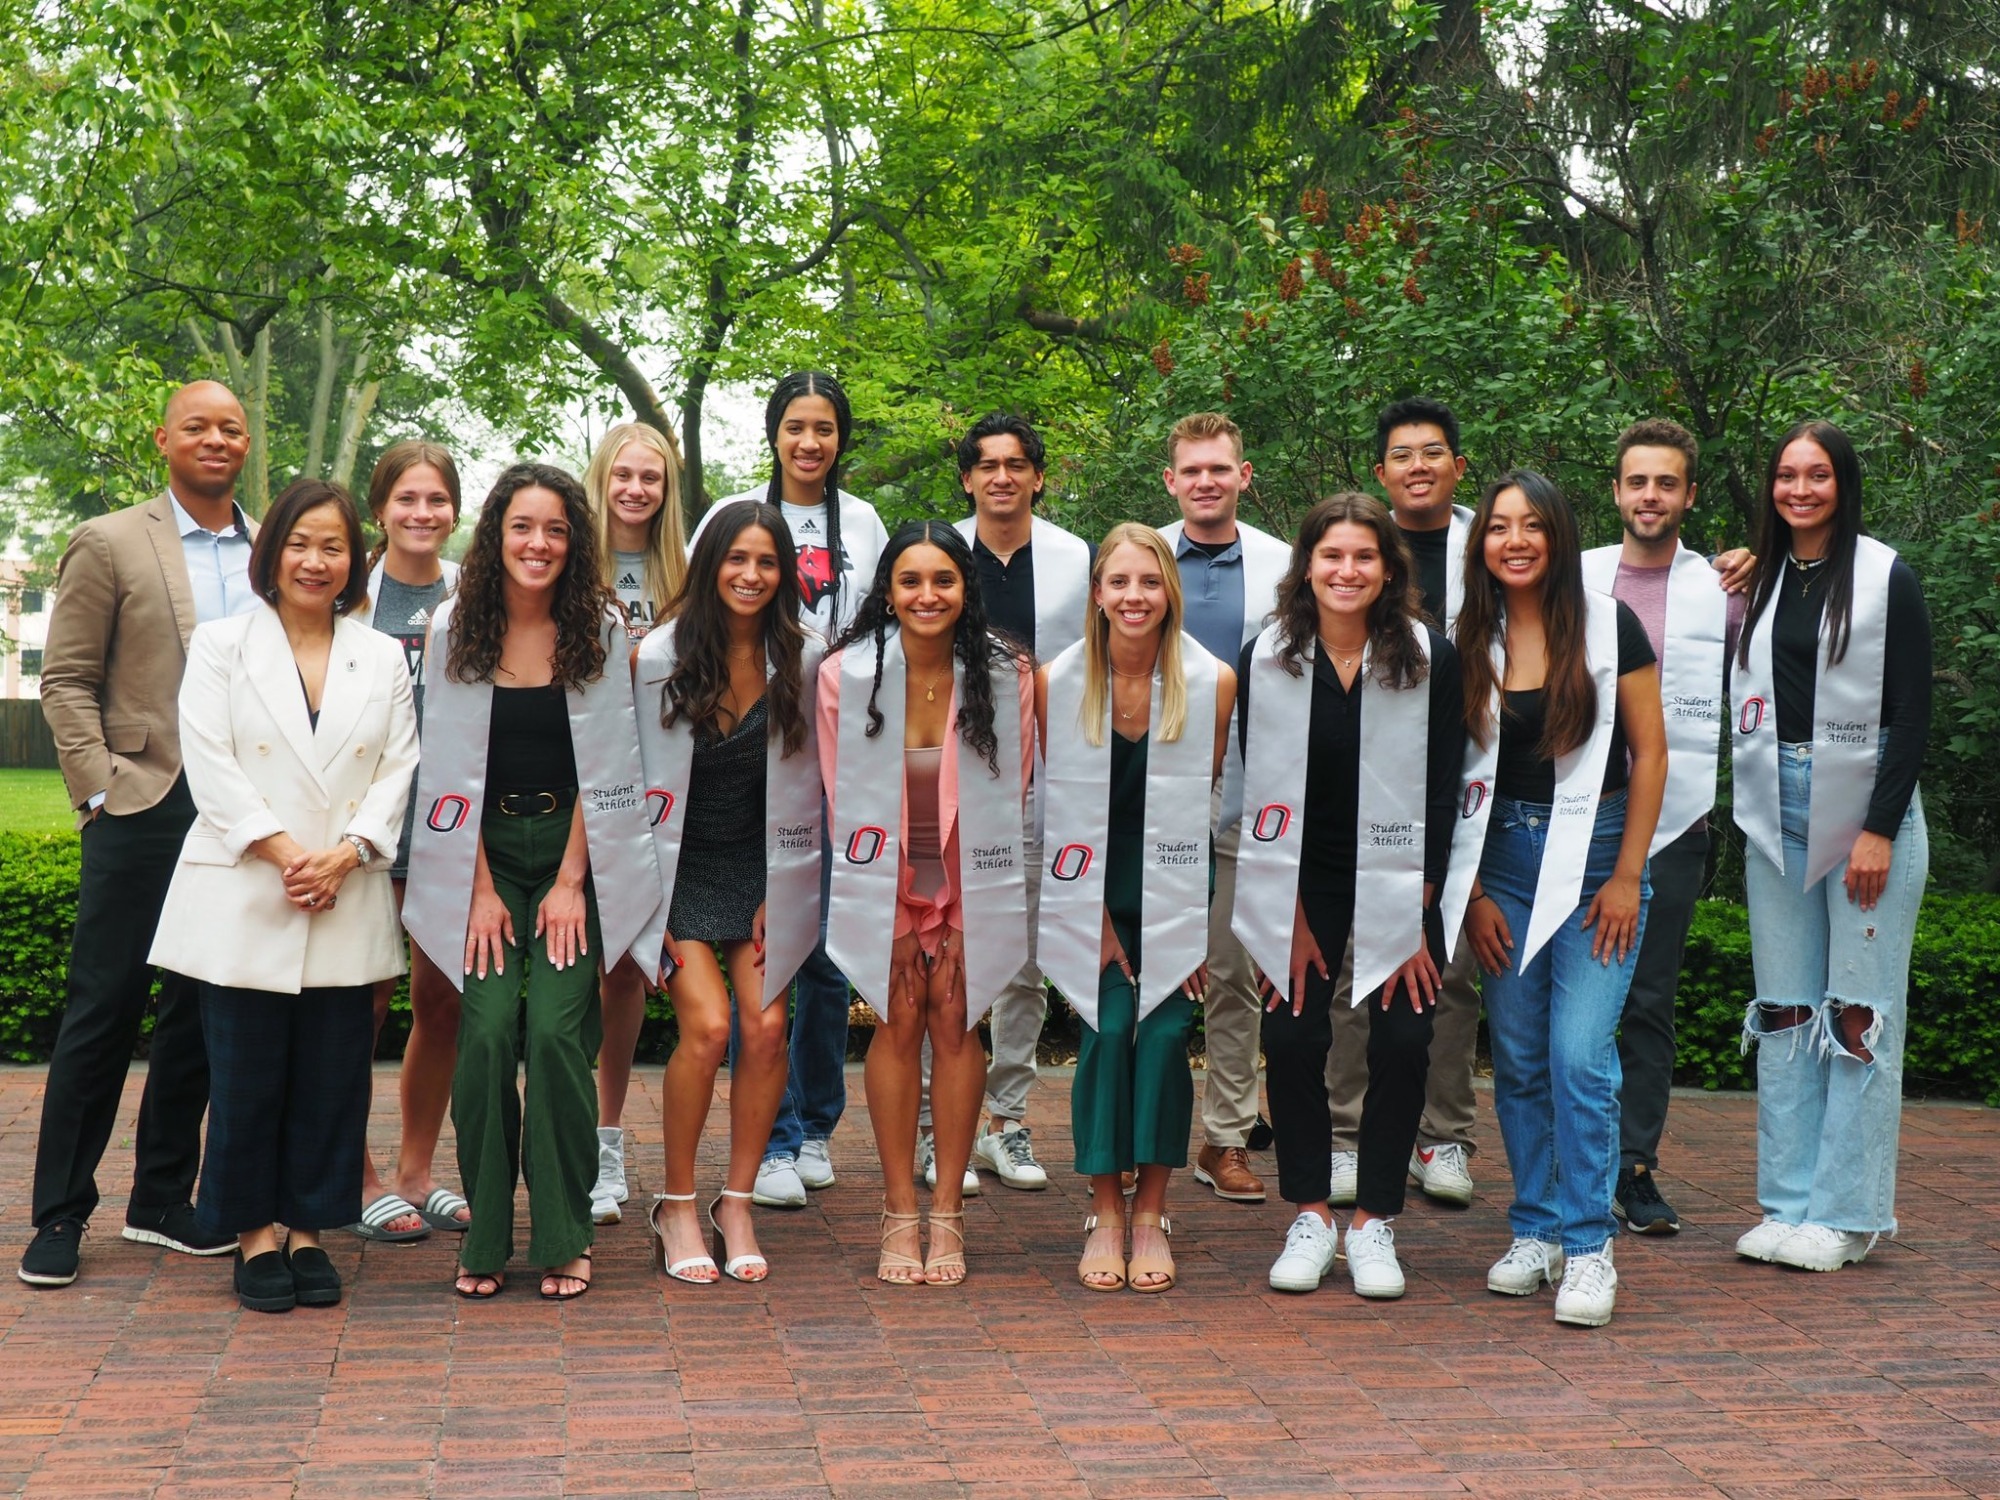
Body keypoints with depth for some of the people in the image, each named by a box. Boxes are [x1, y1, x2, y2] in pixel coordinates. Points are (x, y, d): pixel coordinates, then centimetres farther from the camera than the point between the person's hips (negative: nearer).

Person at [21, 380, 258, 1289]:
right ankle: (60, 1213, 12)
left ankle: (162, 1201, 23)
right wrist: (102, 791, -9)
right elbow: (66, 682, 0)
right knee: (103, 1011, 1)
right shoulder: (109, 544, 1)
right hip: (145, 812, -4)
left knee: (200, 1013, 11)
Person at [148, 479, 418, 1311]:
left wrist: (346, 852, -10)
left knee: (333, 1076, 3)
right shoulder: (220, 643, 6)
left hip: (348, 902, 2)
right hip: (243, 895, -2)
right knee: (246, 1076, 2)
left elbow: (398, 769, 5)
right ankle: (254, 1233, 15)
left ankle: (307, 1231, 16)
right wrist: (285, 852, -13)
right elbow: (210, 764, -4)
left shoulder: (383, 657, 12)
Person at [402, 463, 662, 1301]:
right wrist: (480, 890, -5)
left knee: (556, 1030, -13)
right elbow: (451, 767, 0)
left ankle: (564, 1236, 1)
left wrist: (570, 881, -7)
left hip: (576, 851, -1)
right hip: (484, 853, 1)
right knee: (488, 1029, -12)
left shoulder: (601, 629, -2)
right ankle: (484, 1239, 2)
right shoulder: (455, 627, 0)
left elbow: (606, 765, -2)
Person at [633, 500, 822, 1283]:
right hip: (680, 868, -2)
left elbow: (803, 784, 3)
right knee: (708, 1026, -16)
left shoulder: (801, 660, -3)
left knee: (766, 1026, -11)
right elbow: (641, 782, -4)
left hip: (761, 869, 2)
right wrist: (650, 899, -7)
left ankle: (737, 1205, 7)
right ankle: (676, 1204, 4)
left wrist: (777, 894, 0)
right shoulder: (659, 656, -7)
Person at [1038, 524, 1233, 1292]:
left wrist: (1187, 917, -3)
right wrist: (1097, 920, -6)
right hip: (1094, 895, 0)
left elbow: (1205, 804, 0)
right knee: (1106, 1030, -11)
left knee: (1164, 1033, -9)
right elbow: (1066, 809, -2)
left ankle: (1151, 1214, 3)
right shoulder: (1058, 682, -7)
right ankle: (1105, 1215, 0)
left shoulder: (1212, 683, -8)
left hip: (1175, 898, 0)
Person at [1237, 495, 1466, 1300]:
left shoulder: (1432, 660, -8)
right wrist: (1292, 920, -8)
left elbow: (1441, 794, -7)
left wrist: (1417, 916, -10)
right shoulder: (1265, 660, -6)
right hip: (1298, 882, 1)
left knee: (1403, 1043, -7)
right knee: (1291, 1039, -6)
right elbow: (1261, 793, -6)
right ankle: (1310, 1217, 10)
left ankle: (1373, 1221, 8)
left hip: (1398, 884, 0)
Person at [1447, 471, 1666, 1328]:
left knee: (1580, 1054, -11)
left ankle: (1588, 1247, -1)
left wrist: (1626, 877, -7)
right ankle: (1535, 1232, 18)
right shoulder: (1470, 640, 4)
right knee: (1517, 1058, 6)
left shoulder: (1609, 627, -4)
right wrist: (1472, 891, 2)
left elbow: (1649, 752, -2)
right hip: (1503, 858, 3)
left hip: (1594, 853, -3)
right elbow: (1456, 774, 6)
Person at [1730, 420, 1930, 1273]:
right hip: (1777, 813, 5)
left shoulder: (1887, 580, -3)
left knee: (1858, 1016, -3)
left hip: (1866, 809, -5)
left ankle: (1845, 1216, 3)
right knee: (1783, 1011, 6)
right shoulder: (1760, 581, 11)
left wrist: (1879, 830, -13)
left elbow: (1912, 715, -7)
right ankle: (1790, 1204, 13)